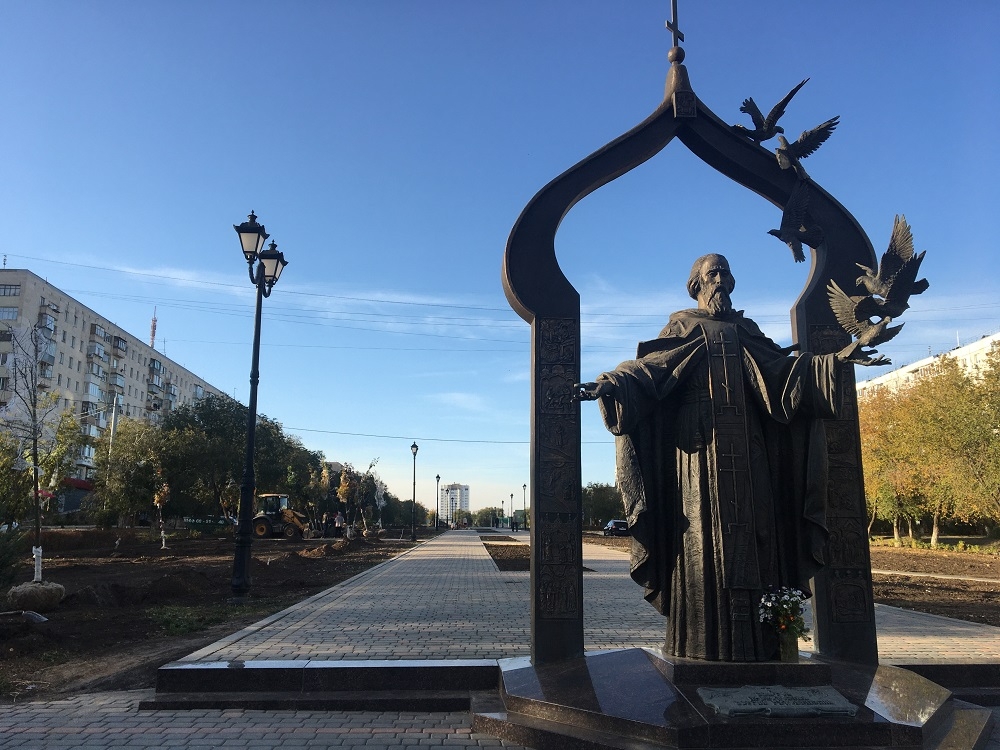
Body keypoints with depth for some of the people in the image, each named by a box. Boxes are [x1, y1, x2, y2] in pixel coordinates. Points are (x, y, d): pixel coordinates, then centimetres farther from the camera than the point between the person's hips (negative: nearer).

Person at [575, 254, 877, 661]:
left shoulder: (745, 331, 21)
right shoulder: (682, 328, 10)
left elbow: (781, 370, 12)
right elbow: (647, 367, -4)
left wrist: (834, 360, 1)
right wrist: (609, 383, -23)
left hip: (744, 450, 4)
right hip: (700, 447, -4)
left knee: (749, 533, -1)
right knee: (703, 535, -8)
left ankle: (752, 641, 3)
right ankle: (704, 641, -4)